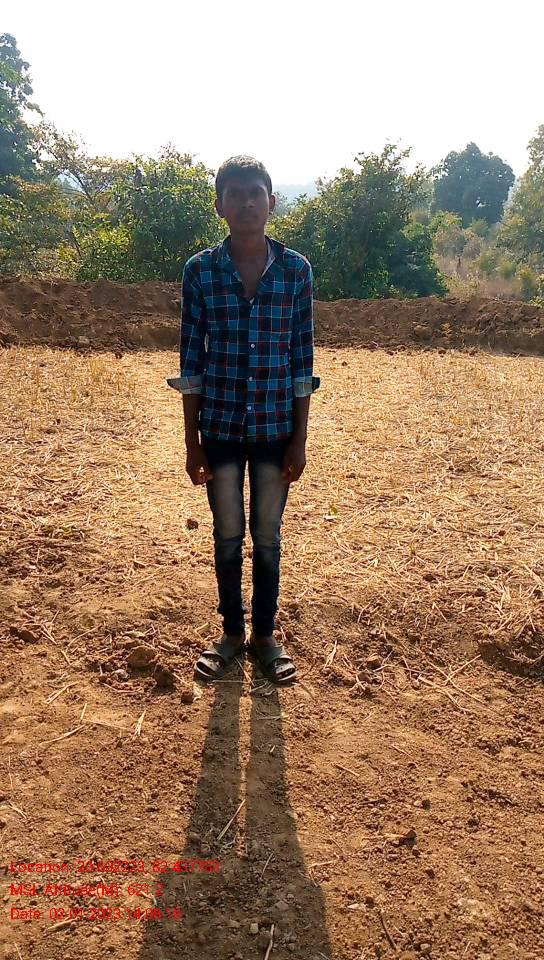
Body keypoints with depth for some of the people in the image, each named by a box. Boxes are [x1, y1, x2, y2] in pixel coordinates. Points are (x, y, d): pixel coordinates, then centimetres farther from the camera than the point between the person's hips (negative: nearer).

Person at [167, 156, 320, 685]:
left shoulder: (296, 269, -3)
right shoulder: (200, 270, -4)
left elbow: (302, 358, -1)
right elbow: (191, 361, -2)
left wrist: (300, 438, -2)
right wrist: (191, 441, -3)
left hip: (276, 428, 0)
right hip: (220, 428, 0)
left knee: (267, 538, 12)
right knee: (227, 536, 13)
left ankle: (264, 635, 31)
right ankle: (232, 631, 33)